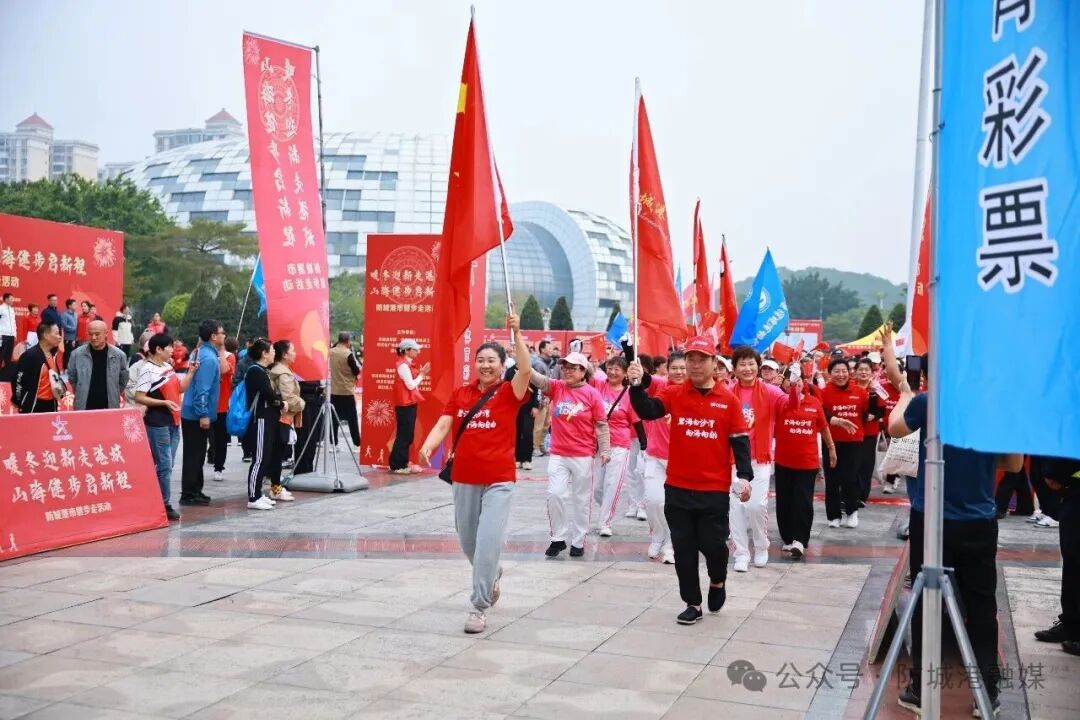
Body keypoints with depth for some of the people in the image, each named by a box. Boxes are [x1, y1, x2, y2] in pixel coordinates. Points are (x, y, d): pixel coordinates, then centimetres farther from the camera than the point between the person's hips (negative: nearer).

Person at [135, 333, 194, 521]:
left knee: (168, 465, 11)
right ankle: (164, 505, 1)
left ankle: (163, 503, 17)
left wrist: (191, 371, 8)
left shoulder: (168, 366, 13)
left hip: (173, 421, 9)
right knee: (164, 465, -6)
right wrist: (164, 403, -22)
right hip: (157, 423, -9)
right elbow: (139, 398, -16)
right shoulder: (148, 369, -12)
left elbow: (180, 388, 19)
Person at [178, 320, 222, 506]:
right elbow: (202, 389, -23)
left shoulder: (204, 353, 13)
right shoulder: (208, 358, -18)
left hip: (193, 413, 10)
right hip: (197, 414, -10)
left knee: (196, 454, 15)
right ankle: (189, 494, 2)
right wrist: (203, 415, -23)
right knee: (194, 455, -3)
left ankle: (194, 490, 22)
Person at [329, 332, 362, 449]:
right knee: (352, 419, 3)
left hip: (333, 391, 5)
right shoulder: (348, 354, -15)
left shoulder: (331, 352, 2)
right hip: (347, 391, -5)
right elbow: (357, 371, -11)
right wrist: (355, 358, 4)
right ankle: (357, 444, 4)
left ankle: (334, 444, 9)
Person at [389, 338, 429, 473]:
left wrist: (420, 374, 4)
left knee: (407, 436, 12)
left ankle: (403, 464, 17)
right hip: (405, 405, -10)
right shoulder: (403, 365, -16)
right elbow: (411, 385, -18)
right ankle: (396, 465, 0)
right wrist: (421, 375, -8)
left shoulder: (406, 364, 14)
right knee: (403, 436, -5)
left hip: (408, 404, 10)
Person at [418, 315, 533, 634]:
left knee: (488, 542, -11)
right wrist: (427, 448, -19)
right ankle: (492, 574, 46)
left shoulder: (509, 392, -3)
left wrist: (517, 334, -29)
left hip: (499, 481, -4)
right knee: (467, 541, 16)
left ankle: (479, 607, -1)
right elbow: (443, 426, 0)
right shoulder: (461, 394, 6)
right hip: (464, 479, 4)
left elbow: (525, 370, -22)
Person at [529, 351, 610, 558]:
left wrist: (605, 451, -6)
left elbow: (601, 425, -4)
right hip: (558, 455, 2)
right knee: (555, 494, -4)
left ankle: (578, 541, 19)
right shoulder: (556, 388, 2)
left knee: (581, 499, 8)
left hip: (583, 456, -2)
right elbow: (537, 379, -15)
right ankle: (558, 538, 12)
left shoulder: (592, 394, -6)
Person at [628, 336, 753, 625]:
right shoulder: (673, 394, 0)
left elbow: (740, 441, -1)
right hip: (678, 488, 2)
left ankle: (718, 581, 35)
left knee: (713, 544, 2)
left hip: (715, 489, -1)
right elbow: (647, 411, -15)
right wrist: (637, 385, -32)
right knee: (683, 547, 7)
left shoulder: (728, 400, -2)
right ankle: (692, 603, 22)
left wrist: (745, 476, -11)